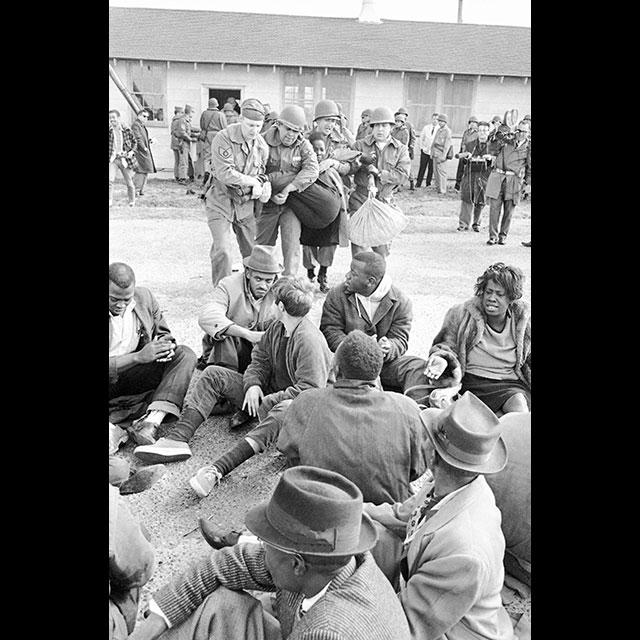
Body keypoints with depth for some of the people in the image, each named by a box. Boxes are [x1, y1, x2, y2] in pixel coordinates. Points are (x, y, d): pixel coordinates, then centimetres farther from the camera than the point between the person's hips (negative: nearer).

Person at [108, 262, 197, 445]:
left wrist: (165, 344, -15)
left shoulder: (144, 297, -3)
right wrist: (138, 356, -31)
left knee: (185, 354, -19)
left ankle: (151, 421, -36)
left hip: (135, 372, 4)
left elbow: (162, 332, 10)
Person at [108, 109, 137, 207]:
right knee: (110, 179, -17)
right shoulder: (109, 130, 0)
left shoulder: (126, 130, -2)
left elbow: (134, 142, 9)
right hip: (112, 159, 0)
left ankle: (132, 201, 28)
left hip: (124, 159, 0)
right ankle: (110, 201, -11)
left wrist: (132, 151, -4)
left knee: (128, 182, 9)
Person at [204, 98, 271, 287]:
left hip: (246, 203, 5)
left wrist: (264, 185, -12)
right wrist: (253, 182, -17)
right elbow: (225, 174, -25)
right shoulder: (223, 138, -17)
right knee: (222, 250, -13)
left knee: (253, 249, 11)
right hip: (220, 200, -5)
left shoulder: (261, 145, 2)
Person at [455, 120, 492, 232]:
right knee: (466, 198, -9)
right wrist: (464, 156, -8)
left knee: (480, 201, 2)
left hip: (484, 175, -1)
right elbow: (462, 162, 13)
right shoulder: (470, 144, 11)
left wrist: (490, 159, -16)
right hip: (469, 174, 1)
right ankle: (463, 223, -6)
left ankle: (476, 224, 16)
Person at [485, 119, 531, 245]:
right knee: (494, 207, -4)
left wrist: (528, 183, 2)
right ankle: (493, 236, 3)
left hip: (514, 181, -1)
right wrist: (496, 138, -12)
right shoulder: (507, 140, 10)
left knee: (509, 210, 3)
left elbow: (530, 167, 8)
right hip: (498, 177, 1)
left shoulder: (528, 146, 6)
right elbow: (492, 151, 3)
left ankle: (503, 236, 16)